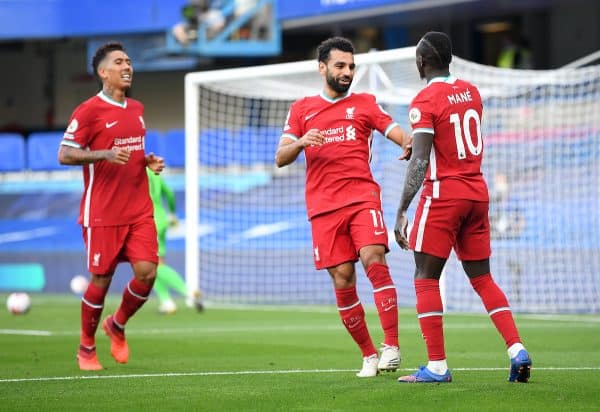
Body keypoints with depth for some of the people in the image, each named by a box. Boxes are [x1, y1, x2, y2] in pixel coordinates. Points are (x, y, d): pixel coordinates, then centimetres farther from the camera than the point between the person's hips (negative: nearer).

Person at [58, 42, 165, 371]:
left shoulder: (137, 109, 15)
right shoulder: (89, 110, -7)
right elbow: (64, 155, -10)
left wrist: (149, 161, 8)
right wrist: (105, 154, -24)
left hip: (140, 210, 6)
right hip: (103, 213, -6)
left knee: (147, 272, -7)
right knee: (101, 280, -1)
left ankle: (117, 326, 20)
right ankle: (86, 348, 18)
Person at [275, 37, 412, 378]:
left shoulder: (365, 104, 12)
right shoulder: (301, 109, 15)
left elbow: (400, 135, 2)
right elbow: (280, 158, 9)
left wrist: (409, 143, -24)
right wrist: (301, 142, -13)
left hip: (363, 197, -1)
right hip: (324, 206, 1)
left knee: (374, 259, -22)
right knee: (342, 279, -4)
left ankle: (392, 346, -24)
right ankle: (368, 355, 8)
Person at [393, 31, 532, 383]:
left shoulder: (425, 101, -11)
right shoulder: (471, 92, 10)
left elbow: (420, 161, -18)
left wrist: (401, 212, -18)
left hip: (443, 195, -7)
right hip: (478, 193, 7)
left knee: (426, 278, 0)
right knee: (482, 278, 12)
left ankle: (437, 365, -7)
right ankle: (517, 349, -2)